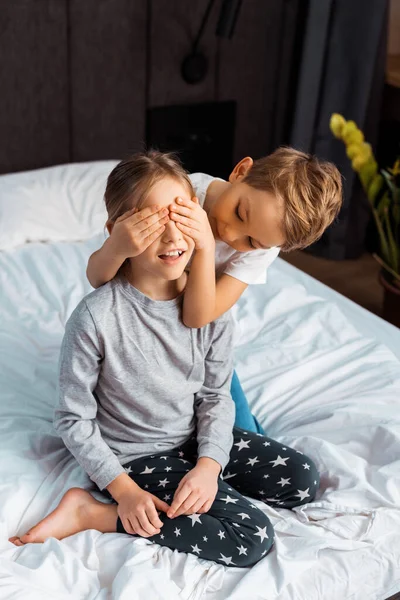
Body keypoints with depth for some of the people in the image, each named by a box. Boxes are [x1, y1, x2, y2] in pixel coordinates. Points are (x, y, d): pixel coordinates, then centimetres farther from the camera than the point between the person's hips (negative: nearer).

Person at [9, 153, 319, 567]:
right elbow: (73, 418, -15)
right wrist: (124, 489, -19)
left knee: (302, 480, 2)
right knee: (252, 537, -17)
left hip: (197, 439, 6)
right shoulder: (97, 316, -25)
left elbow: (216, 397, -2)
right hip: (136, 455, -6)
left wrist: (209, 464, -17)